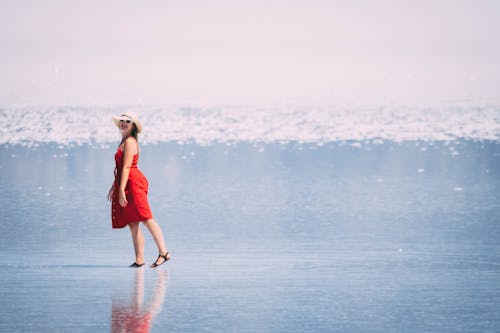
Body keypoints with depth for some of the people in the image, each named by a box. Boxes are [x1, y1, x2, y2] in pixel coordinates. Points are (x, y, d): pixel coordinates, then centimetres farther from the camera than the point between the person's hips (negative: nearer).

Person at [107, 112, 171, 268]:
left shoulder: (129, 142, -8)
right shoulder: (124, 142, 22)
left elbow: (126, 167, -16)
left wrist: (121, 189, -21)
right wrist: (114, 187, 30)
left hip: (133, 183, -10)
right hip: (127, 184, 10)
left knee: (146, 219, -14)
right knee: (132, 224, 6)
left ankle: (164, 253, -17)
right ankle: (139, 259, 5)